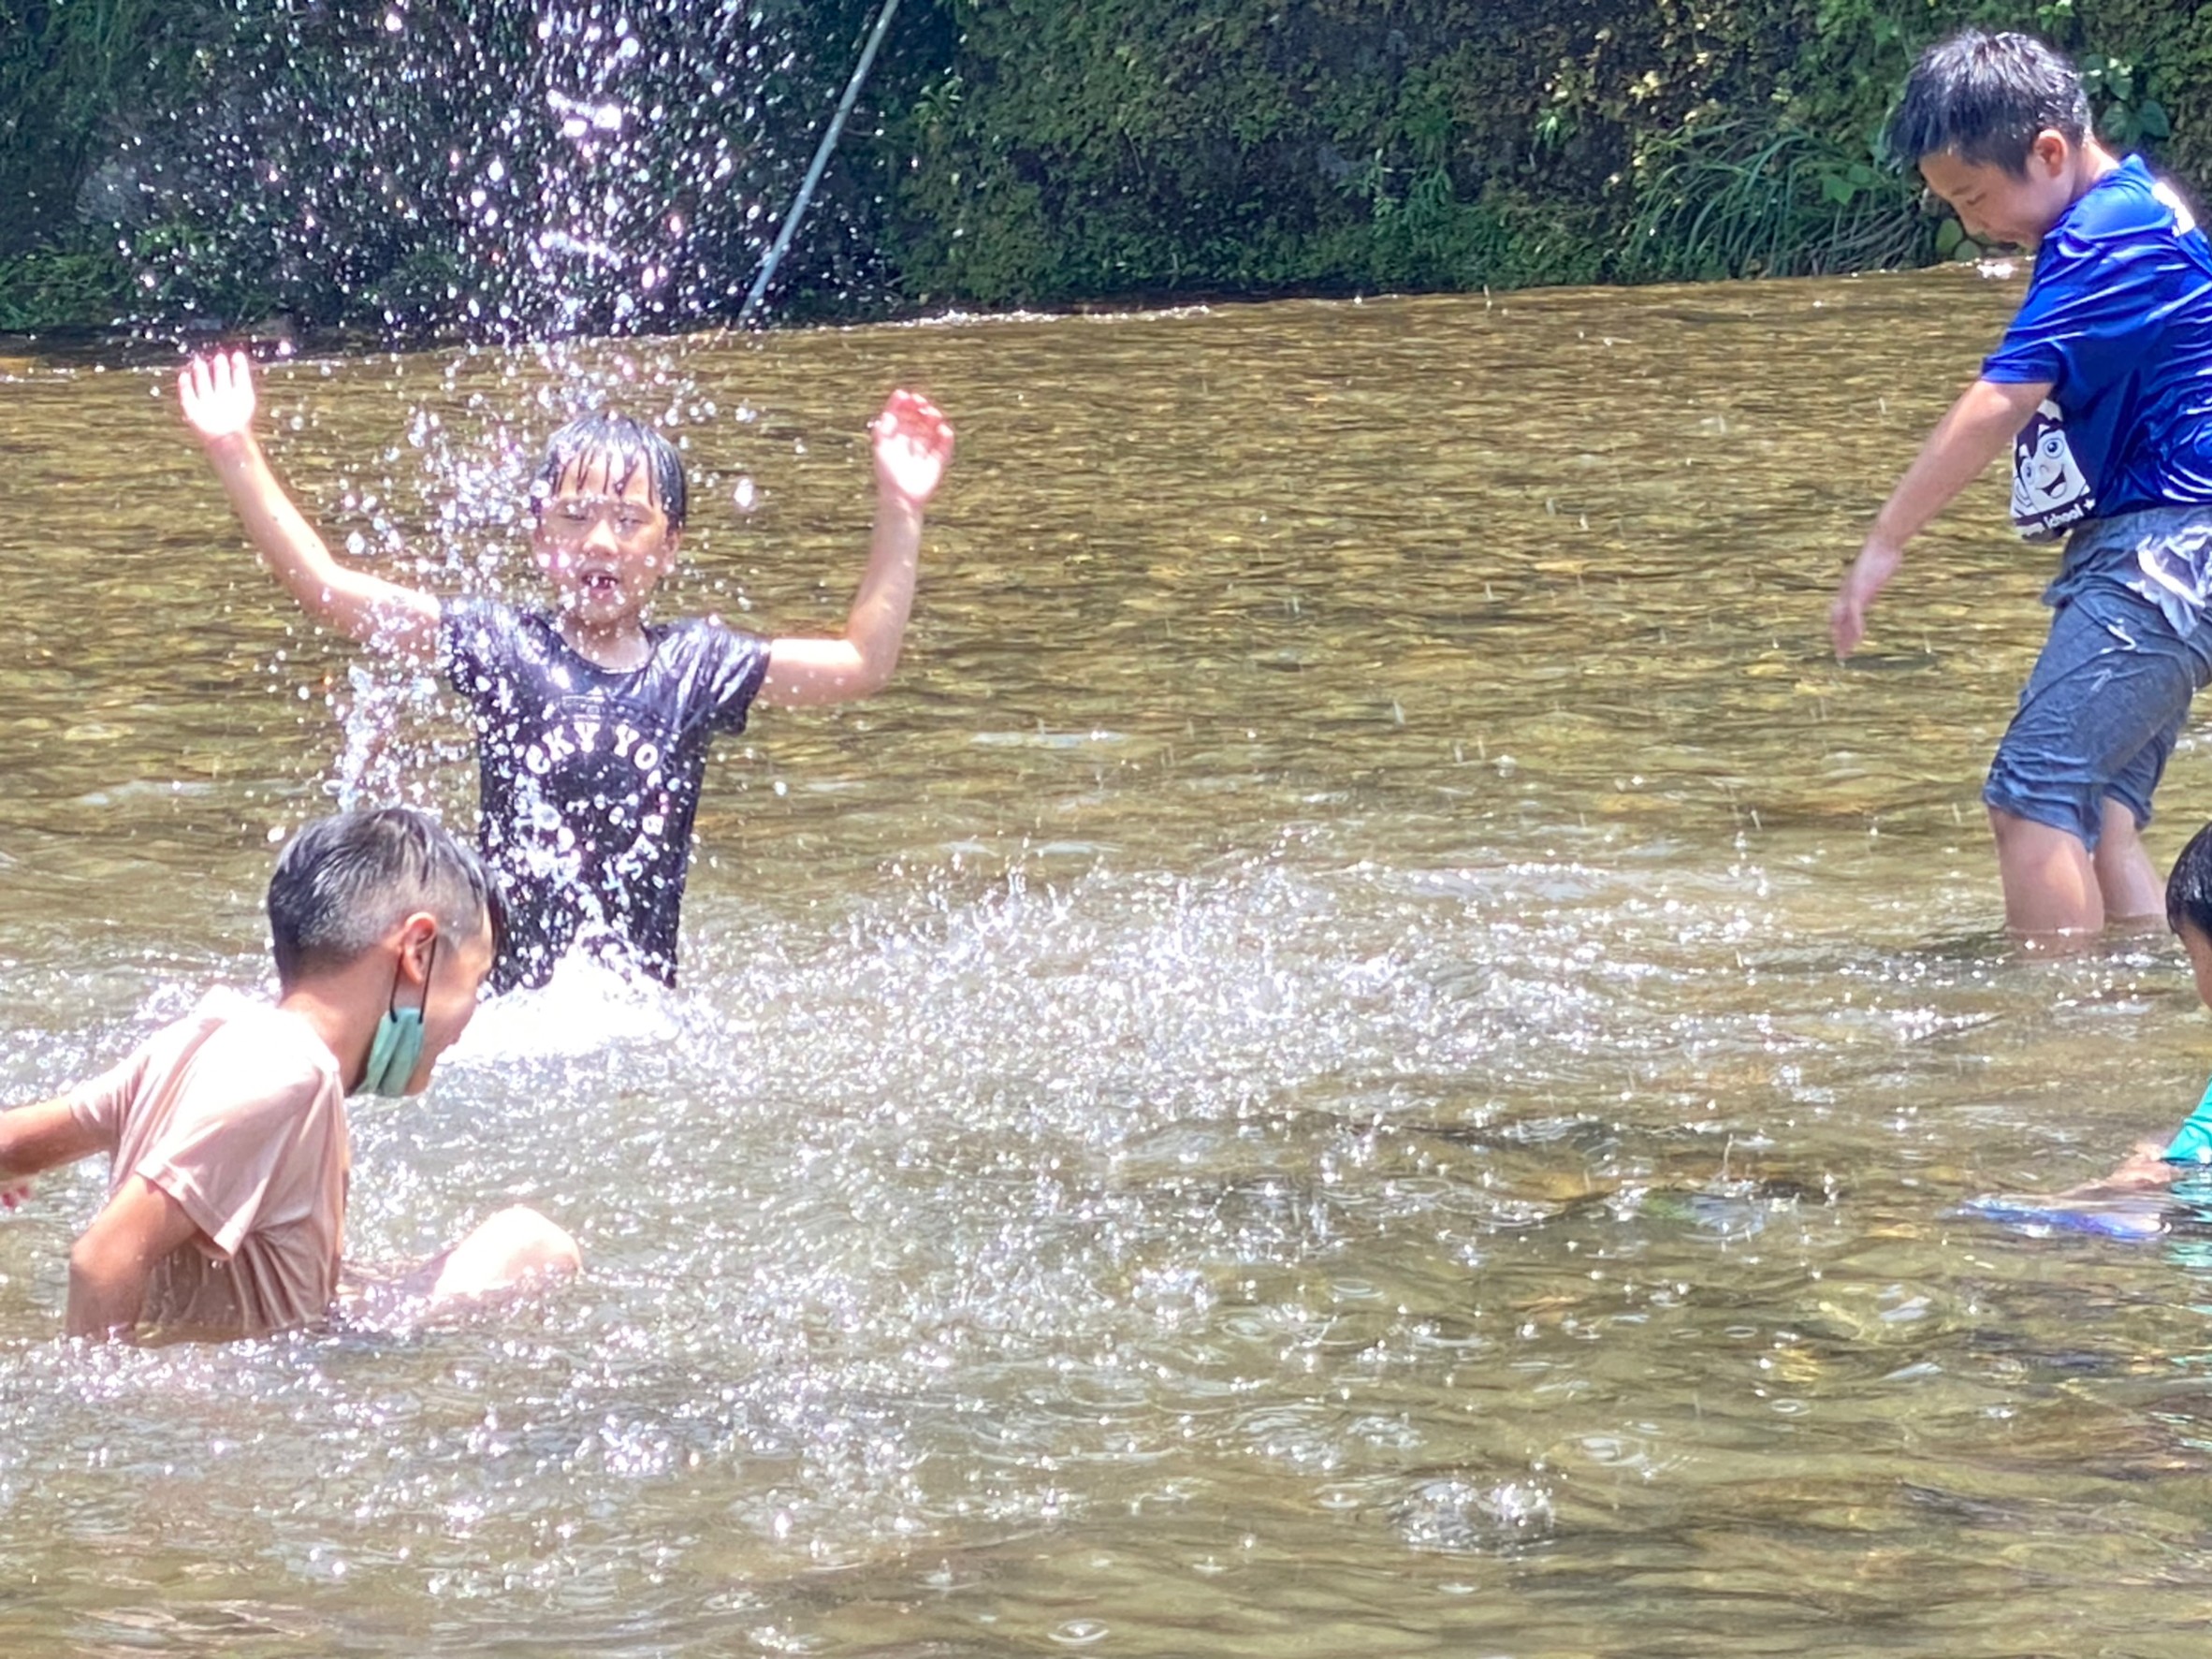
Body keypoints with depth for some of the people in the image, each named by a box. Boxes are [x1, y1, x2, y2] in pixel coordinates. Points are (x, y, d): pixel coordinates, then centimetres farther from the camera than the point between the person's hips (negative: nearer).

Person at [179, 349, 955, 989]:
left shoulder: (696, 664, 9)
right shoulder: (500, 648, 3)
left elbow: (862, 663, 12)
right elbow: (324, 586, 0)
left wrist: (899, 515, 6)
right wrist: (236, 455, -6)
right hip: (504, 998, -2)